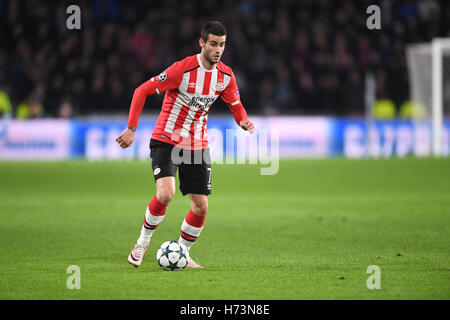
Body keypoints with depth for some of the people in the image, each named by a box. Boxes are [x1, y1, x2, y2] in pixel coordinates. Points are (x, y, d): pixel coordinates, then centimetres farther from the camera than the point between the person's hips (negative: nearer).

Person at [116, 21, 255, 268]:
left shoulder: (225, 76, -1)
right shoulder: (182, 69, -19)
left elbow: (236, 105, 15)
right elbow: (142, 91, -15)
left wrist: (243, 122, -8)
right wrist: (131, 129, -19)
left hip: (197, 145, 5)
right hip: (166, 141, -5)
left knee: (200, 206, 1)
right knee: (165, 193, -25)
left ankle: (183, 253, 23)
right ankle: (142, 242, -1)